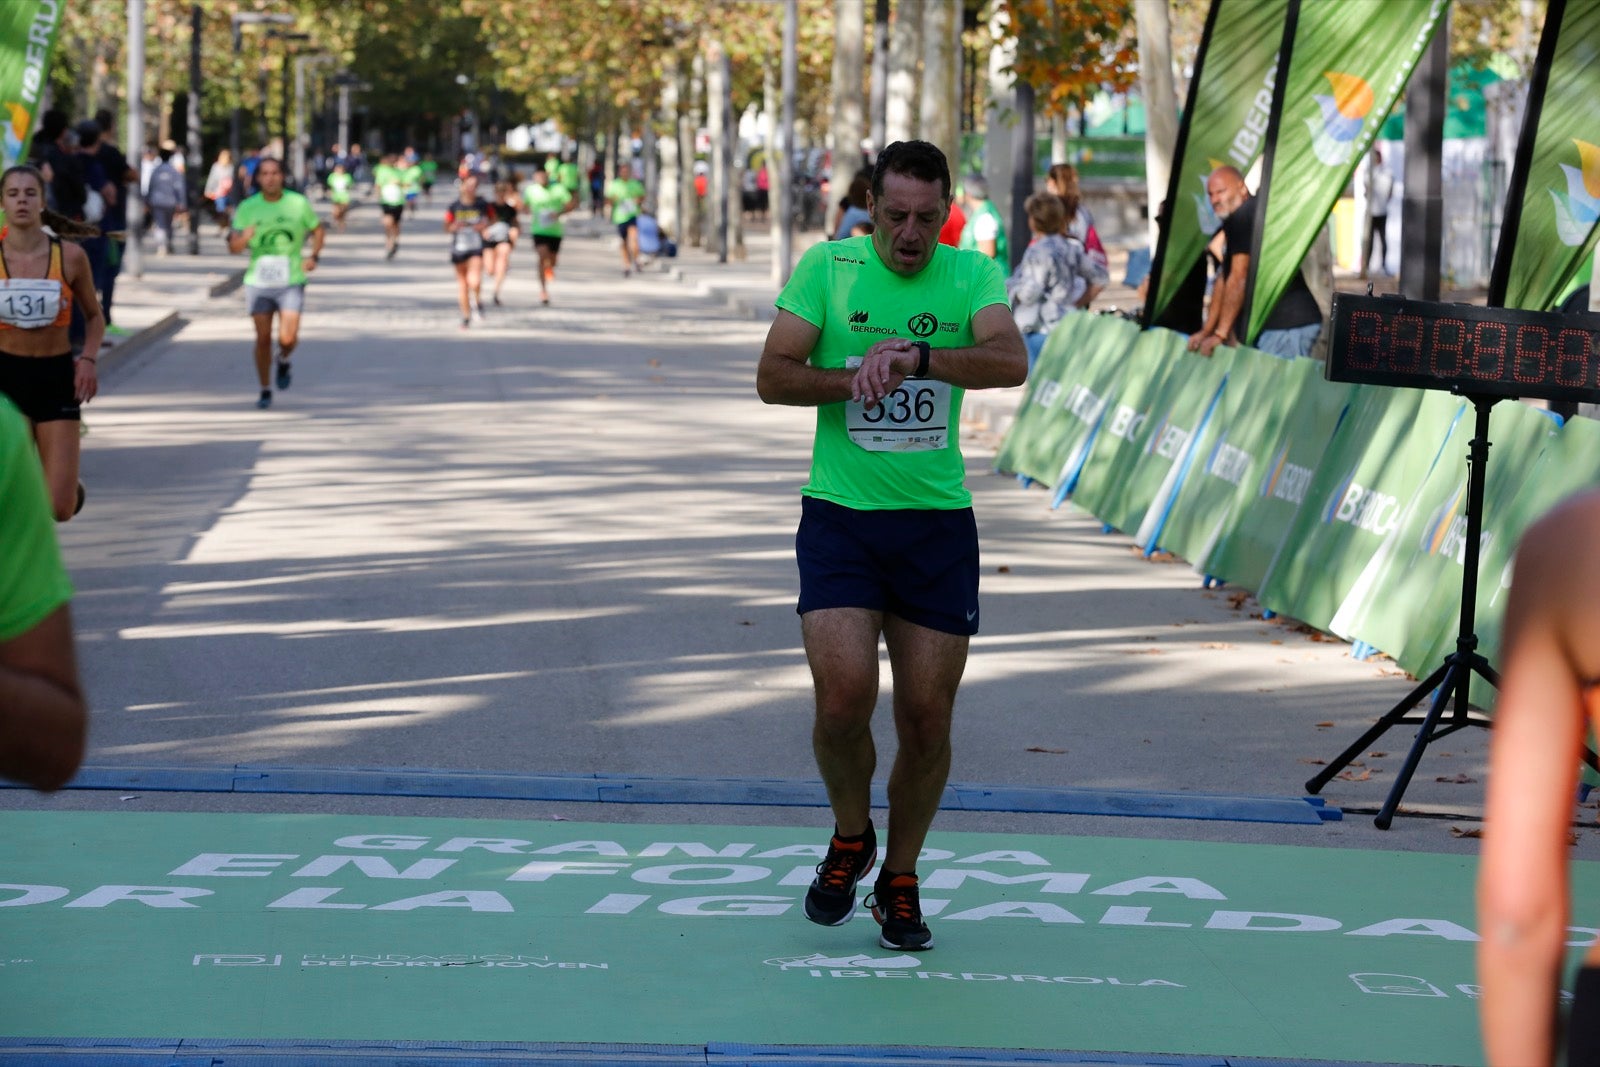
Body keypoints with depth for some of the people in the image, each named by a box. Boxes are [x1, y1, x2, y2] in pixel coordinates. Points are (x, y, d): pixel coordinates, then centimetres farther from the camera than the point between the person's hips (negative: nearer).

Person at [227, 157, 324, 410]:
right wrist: (244, 238, -27)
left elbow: (318, 230, 14)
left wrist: (313, 256, -1)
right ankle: (265, 391, 18)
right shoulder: (247, 208, -2)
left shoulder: (298, 203, -2)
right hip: (258, 282, 1)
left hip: (291, 280, -1)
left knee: (287, 339, -13)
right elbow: (233, 248, -5)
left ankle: (284, 361, 22)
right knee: (263, 339, 3)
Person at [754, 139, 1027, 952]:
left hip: (938, 525, 1)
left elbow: (1011, 361, -16)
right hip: (839, 518, -1)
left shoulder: (972, 276, 2)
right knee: (843, 699, -16)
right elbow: (772, 376, -2)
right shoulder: (827, 266, 0)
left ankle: (899, 881, 25)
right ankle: (851, 839, 14)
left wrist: (916, 358, -30)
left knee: (927, 719, 3)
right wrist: (852, 379, -19)